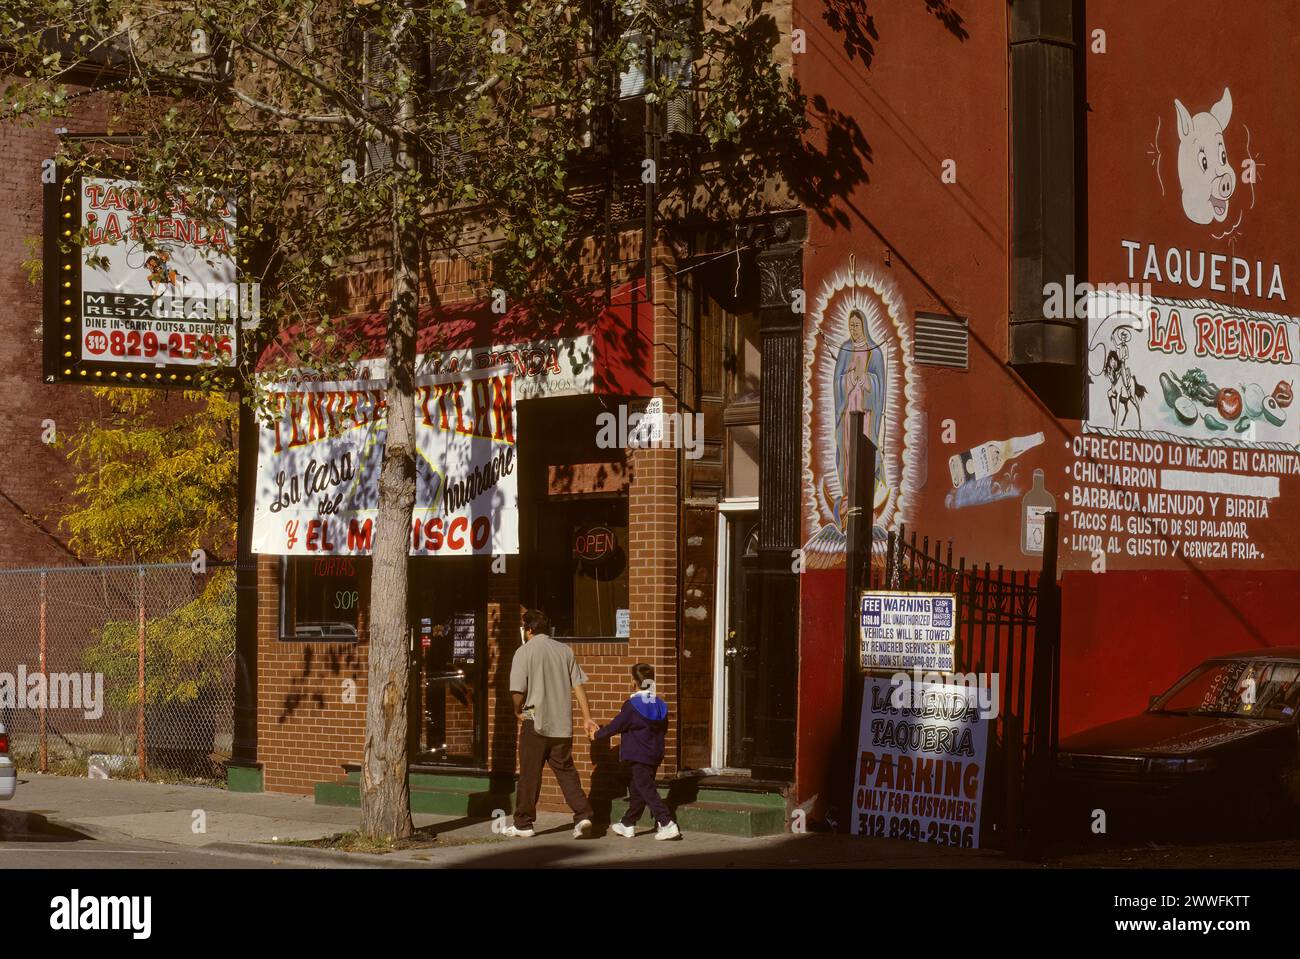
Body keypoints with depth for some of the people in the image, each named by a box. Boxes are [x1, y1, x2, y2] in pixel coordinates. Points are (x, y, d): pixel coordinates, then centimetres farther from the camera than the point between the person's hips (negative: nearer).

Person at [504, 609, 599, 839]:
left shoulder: (525, 652, -6)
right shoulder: (565, 650, 7)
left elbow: (518, 691, -10)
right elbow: (578, 687, 5)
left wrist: (518, 712, 8)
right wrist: (587, 718, 8)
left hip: (535, 722, -4)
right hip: (563, 724, 4)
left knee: (529, 774, 5)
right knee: (566, 770, 10)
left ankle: (523, 824, 12)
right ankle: (583, 815, -5)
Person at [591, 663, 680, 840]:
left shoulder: (631, 706, -15)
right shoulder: (660, 705, 5)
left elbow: (615, 727, -7)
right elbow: (663, 728, 14)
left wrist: (597, 735, 10)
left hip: (638, 756, -8)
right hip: (655, 755, 8)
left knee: (647, 790, -7)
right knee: (637, 789, 18)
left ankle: (667, 824, -17)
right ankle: (628, 825, 28)